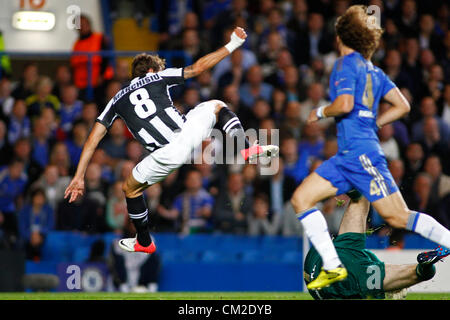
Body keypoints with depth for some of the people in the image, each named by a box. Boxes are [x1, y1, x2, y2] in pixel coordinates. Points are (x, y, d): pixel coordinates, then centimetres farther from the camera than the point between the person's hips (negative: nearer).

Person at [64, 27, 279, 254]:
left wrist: (79, 178, 17)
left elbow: (93, 139, 16)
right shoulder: (158, 77, 18)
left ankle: (144, 243, 33)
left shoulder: (117, 100, 21)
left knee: (130, 189, 25)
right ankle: (244, 148, 8)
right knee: (217, 106, 30)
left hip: (168, 154, 0)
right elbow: (198, 67, 17)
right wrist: (231, 46, 28)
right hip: (189, 132, 0)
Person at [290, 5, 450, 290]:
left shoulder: (347, 63, -6)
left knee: (398, 217, -11)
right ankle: (333, 267, -2)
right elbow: (403, 106, 16)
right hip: (348, 155, 9)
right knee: (301, 199, 3)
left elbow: (345, 105, -19)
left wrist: (320, 112, -1)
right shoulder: (373, 70, 18)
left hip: (361, 152, -9)